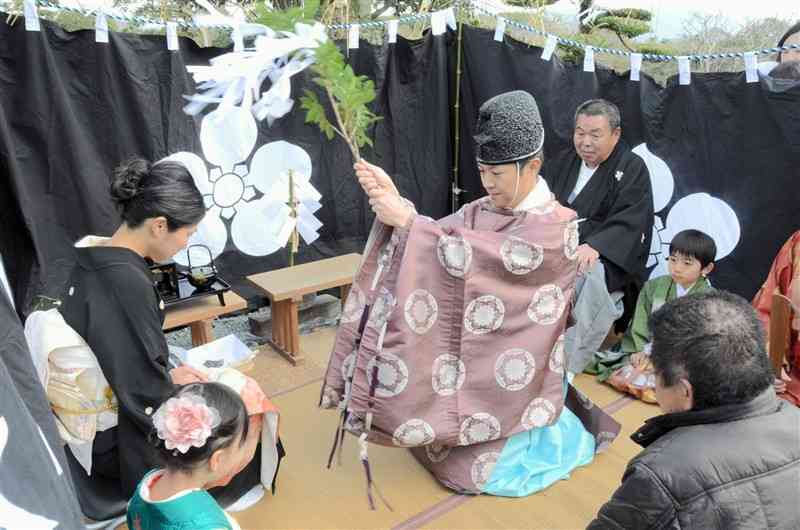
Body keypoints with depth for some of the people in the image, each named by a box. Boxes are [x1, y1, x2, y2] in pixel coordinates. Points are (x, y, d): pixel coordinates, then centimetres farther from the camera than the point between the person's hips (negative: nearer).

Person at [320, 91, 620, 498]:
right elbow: (436, 238, -11)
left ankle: (567, 425, 21)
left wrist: (407, 221, -35)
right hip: (474, 362, 7)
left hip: (510, 373, -7)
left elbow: (483, 258, -32)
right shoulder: (483, 210, 1)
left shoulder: (555, 227, -19)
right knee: (428, 439, 14)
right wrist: (393, 199, -28)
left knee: (474, 471, -4)